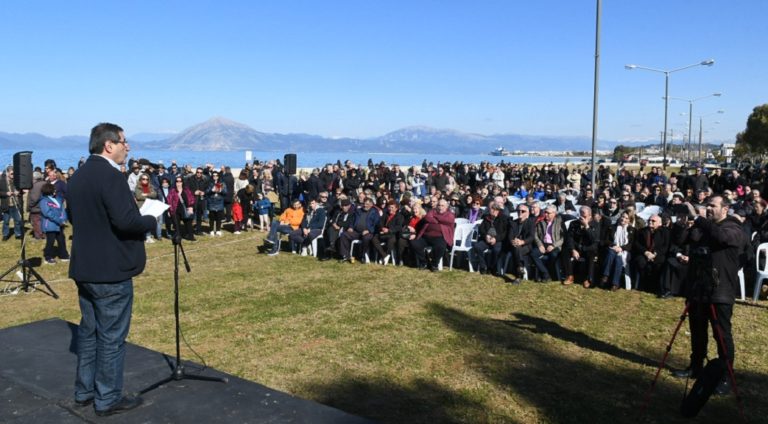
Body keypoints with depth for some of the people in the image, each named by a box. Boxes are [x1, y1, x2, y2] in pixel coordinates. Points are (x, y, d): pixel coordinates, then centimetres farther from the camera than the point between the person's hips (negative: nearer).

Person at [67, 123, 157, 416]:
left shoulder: (78, 176, 11)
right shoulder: (111, 176, -19)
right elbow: (125, 220, -27)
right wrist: (151, 221, -10)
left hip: (84, 268, 9)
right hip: (111, 270, -9)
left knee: (89, 330, 18)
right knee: (111, 336, 2)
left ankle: (85, 391, 30)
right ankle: (107, 399, 12)